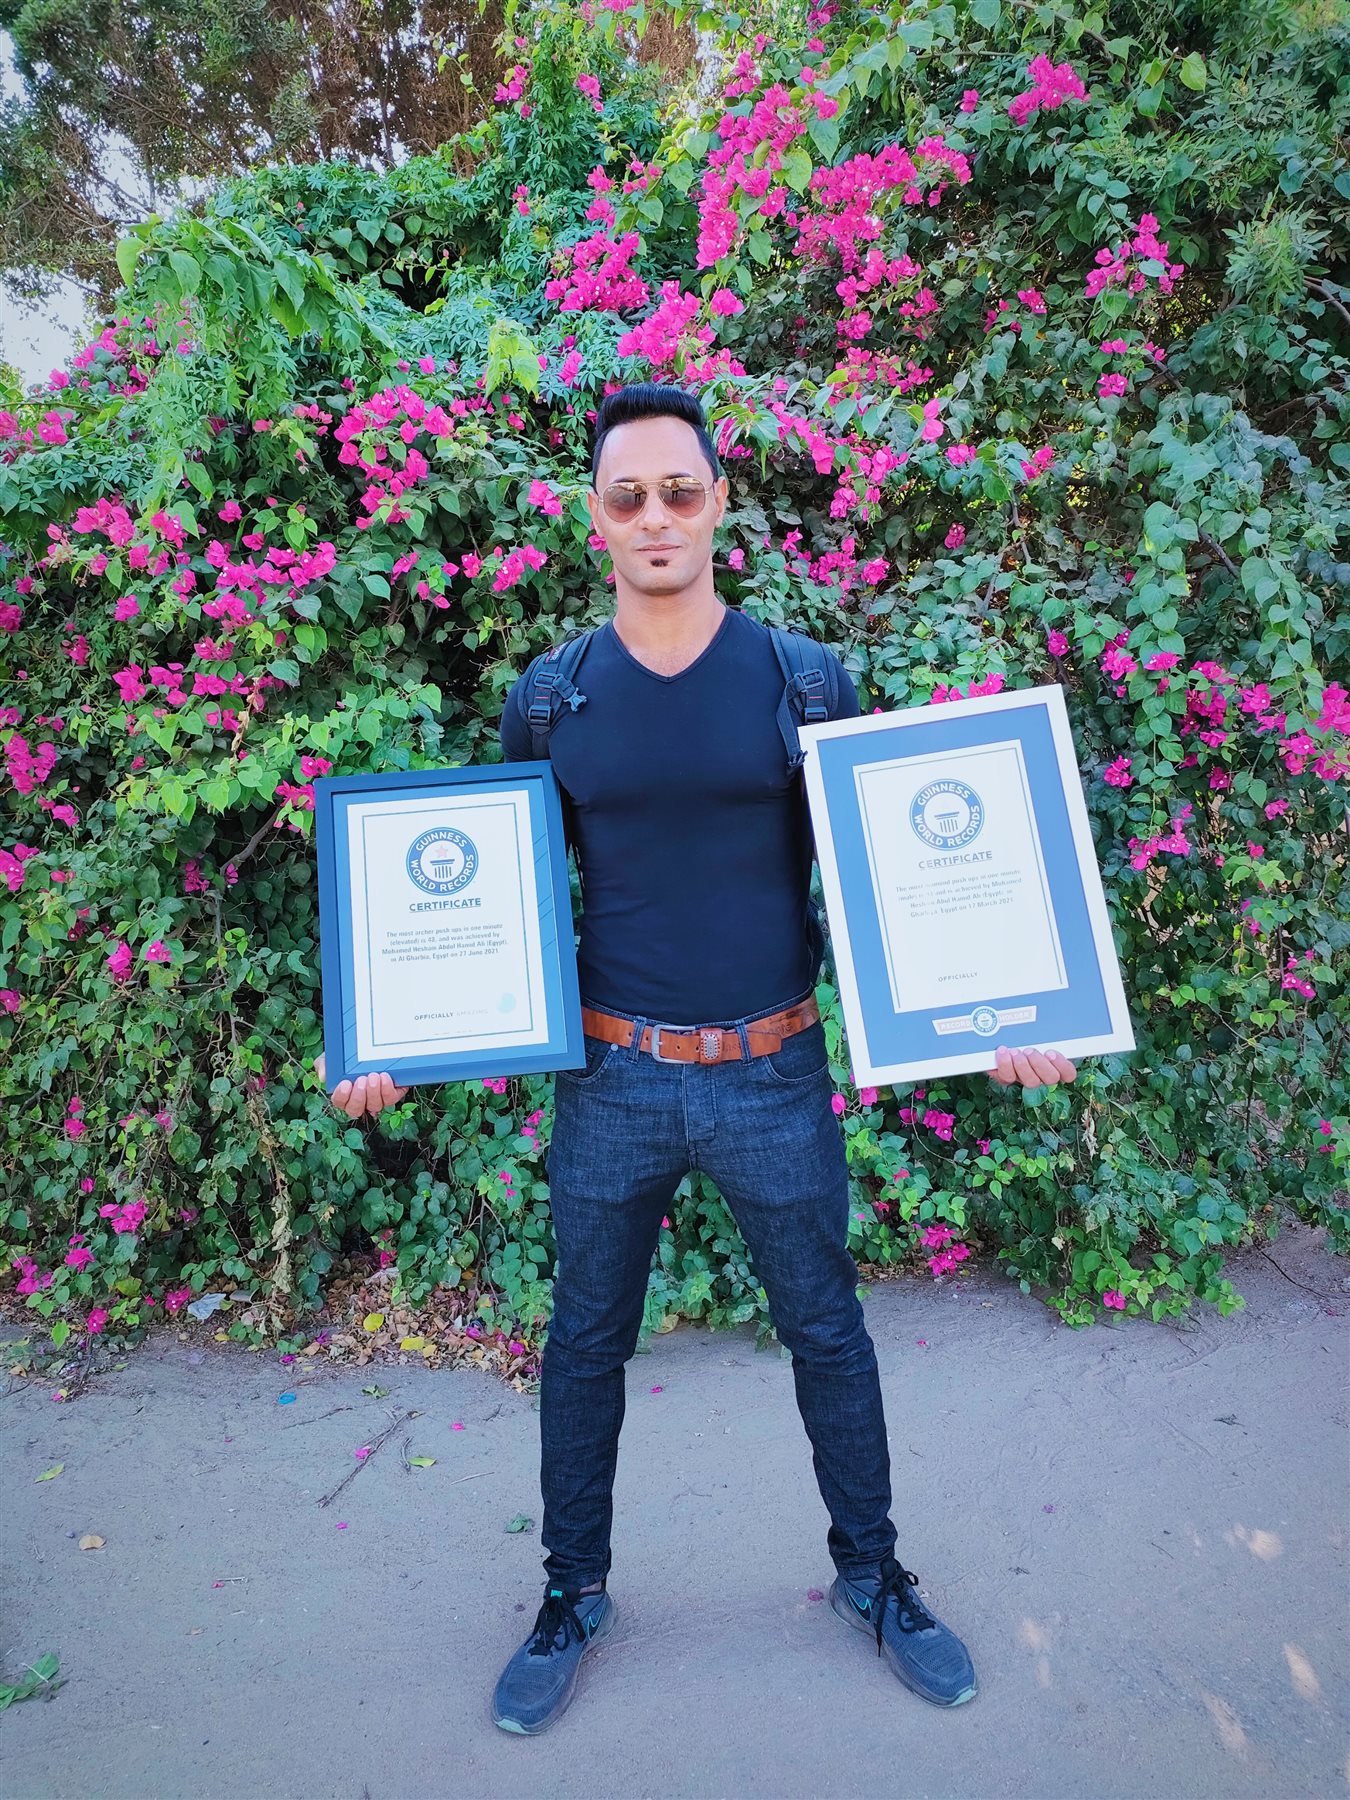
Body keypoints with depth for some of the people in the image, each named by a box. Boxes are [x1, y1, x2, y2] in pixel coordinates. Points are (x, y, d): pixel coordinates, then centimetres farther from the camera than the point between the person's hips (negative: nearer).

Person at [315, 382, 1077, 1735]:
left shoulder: (801, 681, -1)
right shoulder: (550, 703, 1)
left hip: (775, 1078, 0)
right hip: (612, 1084, 1)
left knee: (826, 1332, 16)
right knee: (585, 1344, 15)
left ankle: (871, 1575, 42)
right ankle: (573, 1593, 40)